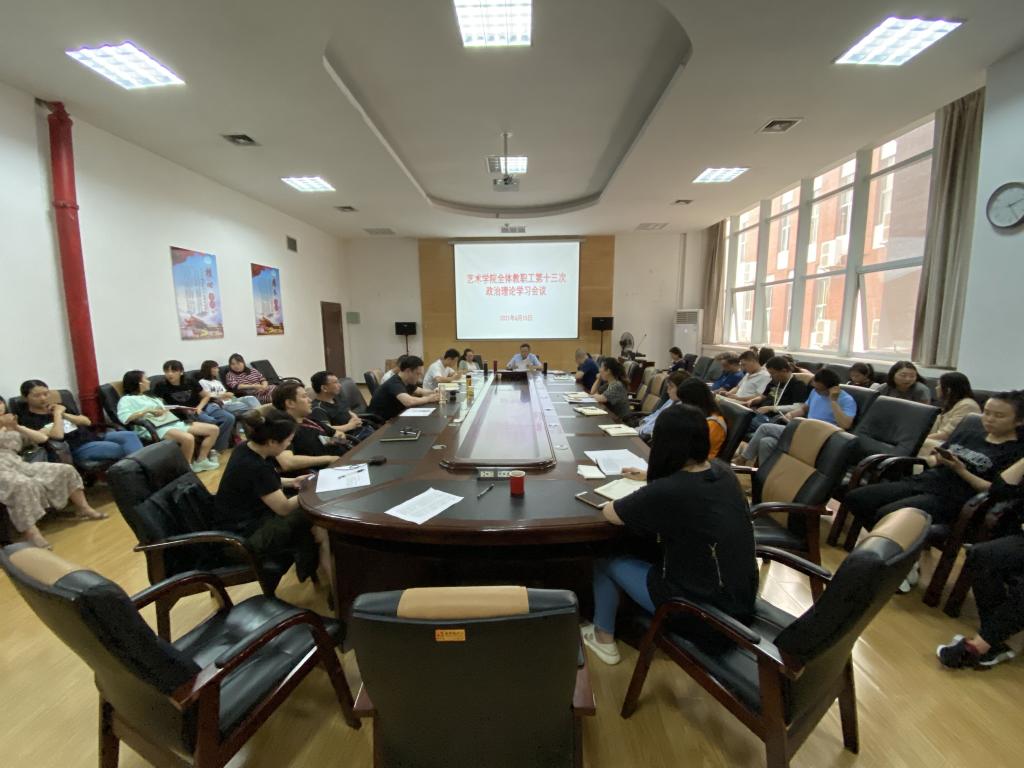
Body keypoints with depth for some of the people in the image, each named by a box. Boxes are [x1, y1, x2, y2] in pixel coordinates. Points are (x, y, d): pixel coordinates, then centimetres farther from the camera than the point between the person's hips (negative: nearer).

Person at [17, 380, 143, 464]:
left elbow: (87, 422, 16)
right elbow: (58, 435, -14)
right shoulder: (28, 420, 4)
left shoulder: (57, 406, 24)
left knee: (129, 435, -23)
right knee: (121, 449, -30)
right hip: (76, 448, -6)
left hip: (92, 437, 6)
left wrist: (64, 414, 3)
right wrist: (57, 414, -3)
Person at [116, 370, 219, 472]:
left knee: (213, 429, -2)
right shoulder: (127, 399, 5)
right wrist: (147, 411, -17)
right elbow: (124, 418, -13)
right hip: (158, 428, -8)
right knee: (188, 438, -38)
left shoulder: (149, 397, 30)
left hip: (175, 423, 9)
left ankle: (201, 461, 2)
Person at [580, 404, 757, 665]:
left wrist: (640, 497, 5)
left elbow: (609, 513, -12)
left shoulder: (666, 491, -28)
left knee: (606, 561, 9)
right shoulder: (723, 473, -6)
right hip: (741, 603, 7)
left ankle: (602, 637, 29)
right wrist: (651, 480, 21)